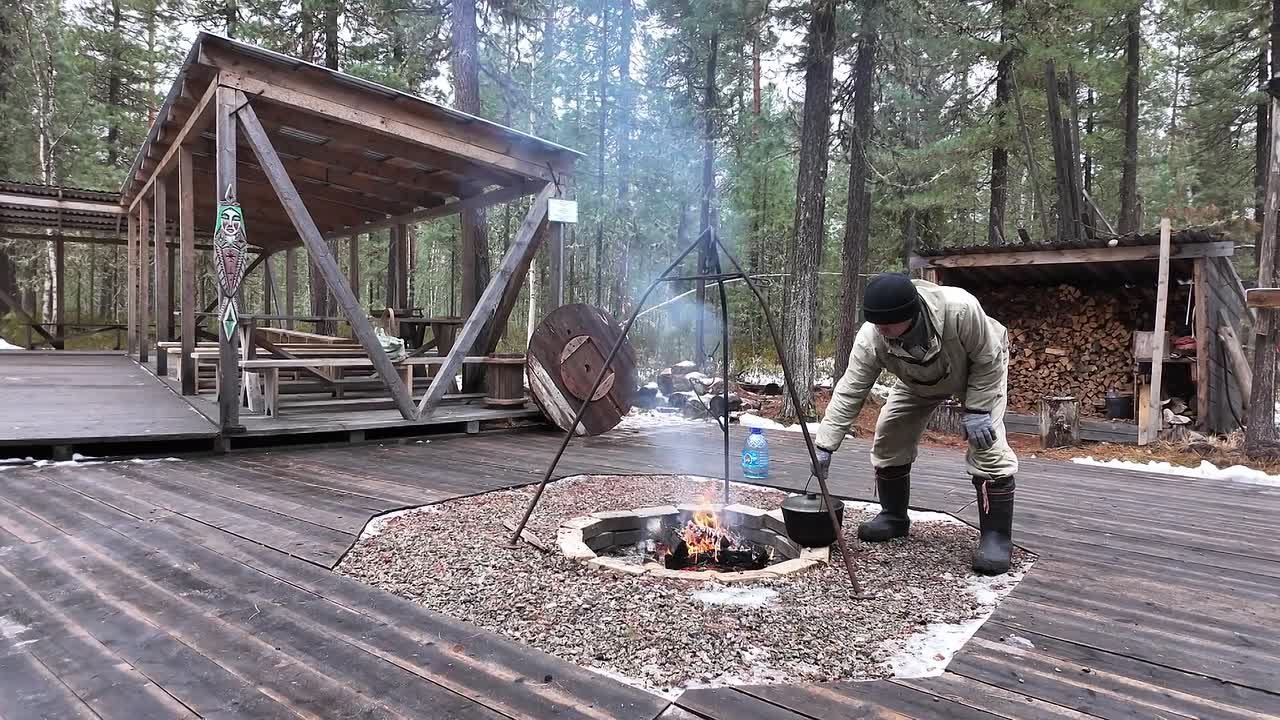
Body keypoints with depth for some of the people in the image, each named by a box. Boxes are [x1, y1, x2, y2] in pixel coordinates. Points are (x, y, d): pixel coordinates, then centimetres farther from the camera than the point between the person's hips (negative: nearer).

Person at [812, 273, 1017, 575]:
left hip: (979, 371, -3)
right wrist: (825, 446, -32)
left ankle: (996, 536, -5)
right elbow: (849, 392, -29)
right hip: (918, 382, 4)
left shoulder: (960, 308, -45)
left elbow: (989, 360, -27)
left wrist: (976, 410, -29)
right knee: (888, 436, -2)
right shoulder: (870, 338, -35)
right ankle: (893, 517, 17)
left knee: (987, 444, -17)